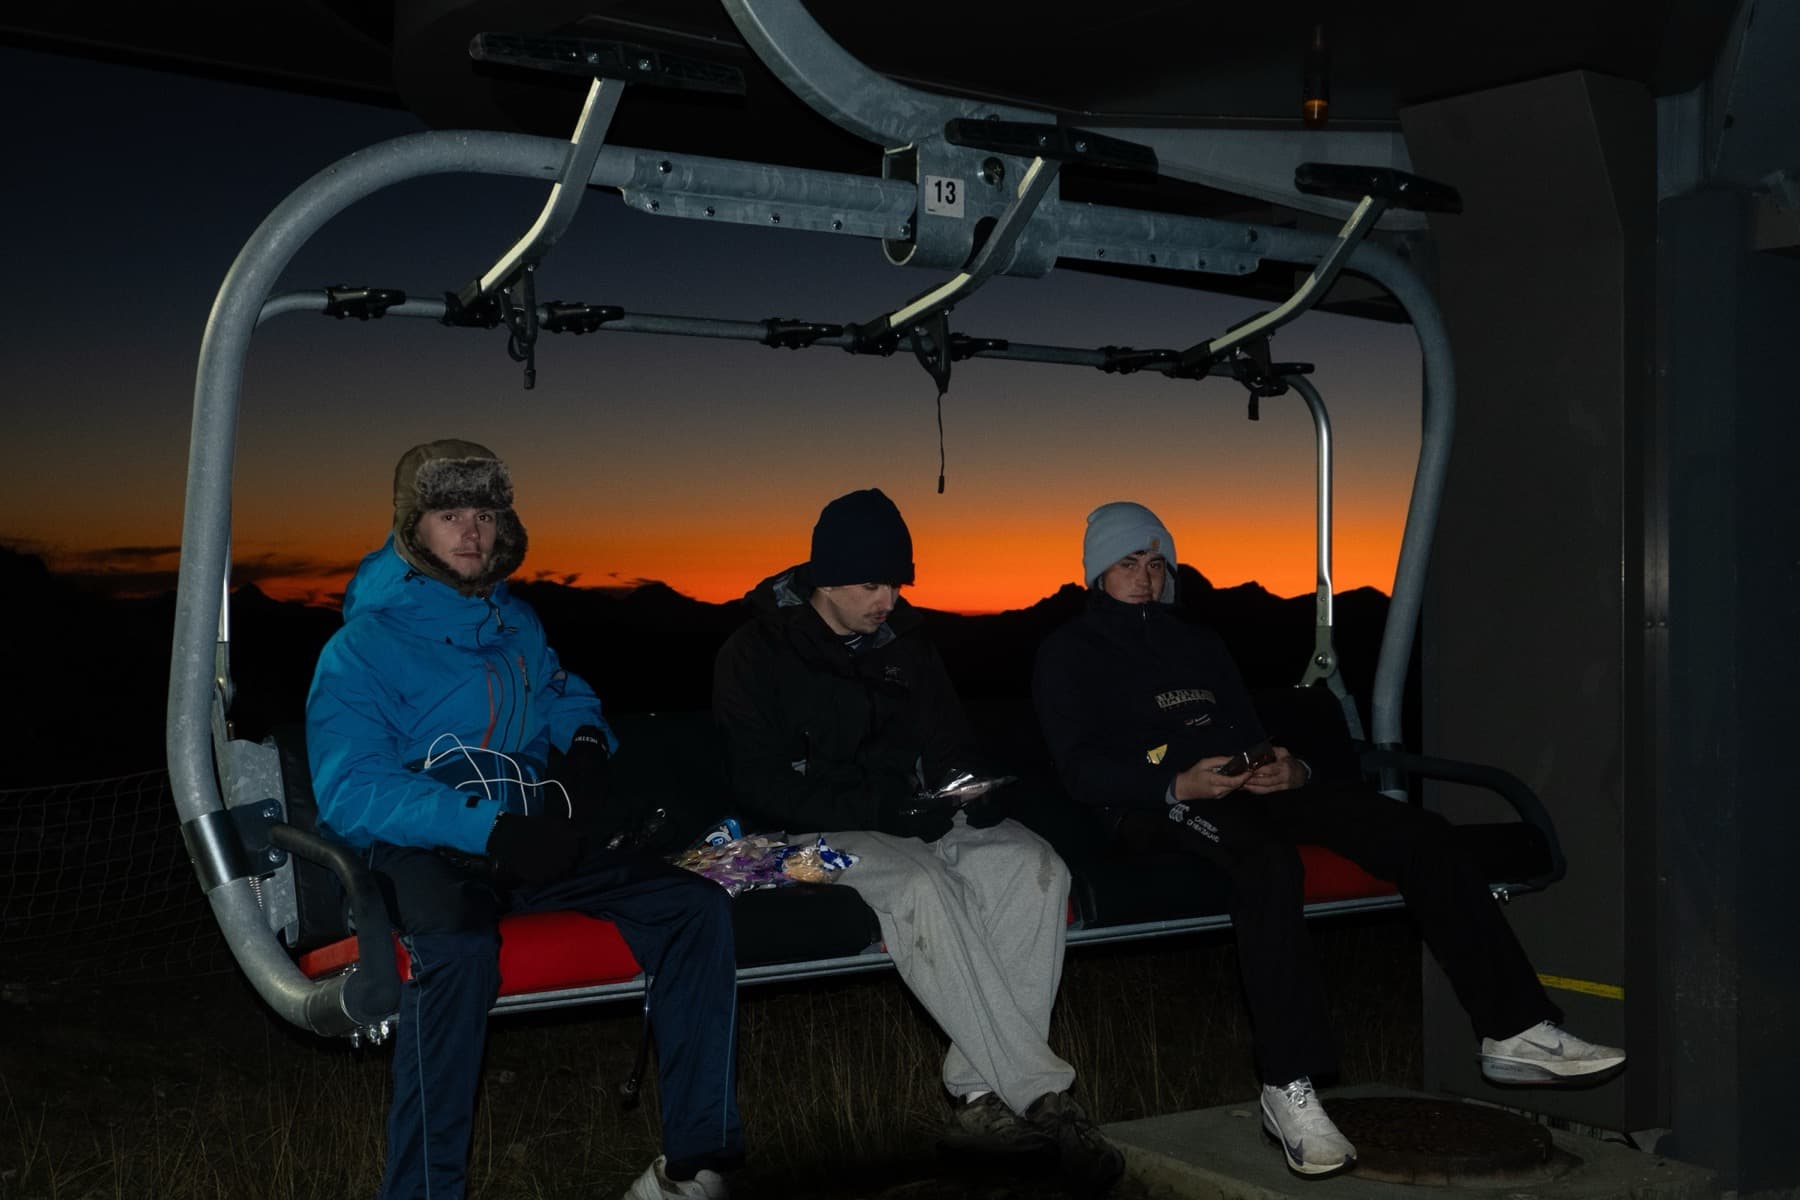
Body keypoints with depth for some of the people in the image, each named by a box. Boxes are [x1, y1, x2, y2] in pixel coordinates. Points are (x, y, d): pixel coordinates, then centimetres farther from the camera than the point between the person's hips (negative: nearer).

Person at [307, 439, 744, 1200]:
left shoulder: (513, 622, 16)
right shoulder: (363, 644, -4)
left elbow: (564, 696, 32)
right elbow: (351, 792, -13)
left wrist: (585, 745, 6)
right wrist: (488, 829, -25)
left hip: (529, 841, 6)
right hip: (423, 849, -6)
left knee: (695, 906, -12)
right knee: (459, 945, -41)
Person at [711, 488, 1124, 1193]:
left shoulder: (903, 639, 13)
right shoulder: (757, 653, -4)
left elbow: (951, 739, 22)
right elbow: (761, 785, -11)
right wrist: (881, 808, -19)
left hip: (916, 817, 6)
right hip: (821, 831, -5)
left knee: (1034, 868, -24)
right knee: (923, 888, -37)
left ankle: (981, 1093, -29)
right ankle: (1041, 1096, -34)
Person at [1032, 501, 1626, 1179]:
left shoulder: (1196, 641, 31)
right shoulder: (1068, 653, 12)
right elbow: (1079, 768, -4)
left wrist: (1289, 769, -3)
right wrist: (1178, 785, -21)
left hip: (1244, 786, 6)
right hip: (1157, 805, -6)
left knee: (1417, 832, -14)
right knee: (1268, 856, -41)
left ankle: (1513, 1030, -12)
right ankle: (1288, 1091, -43)